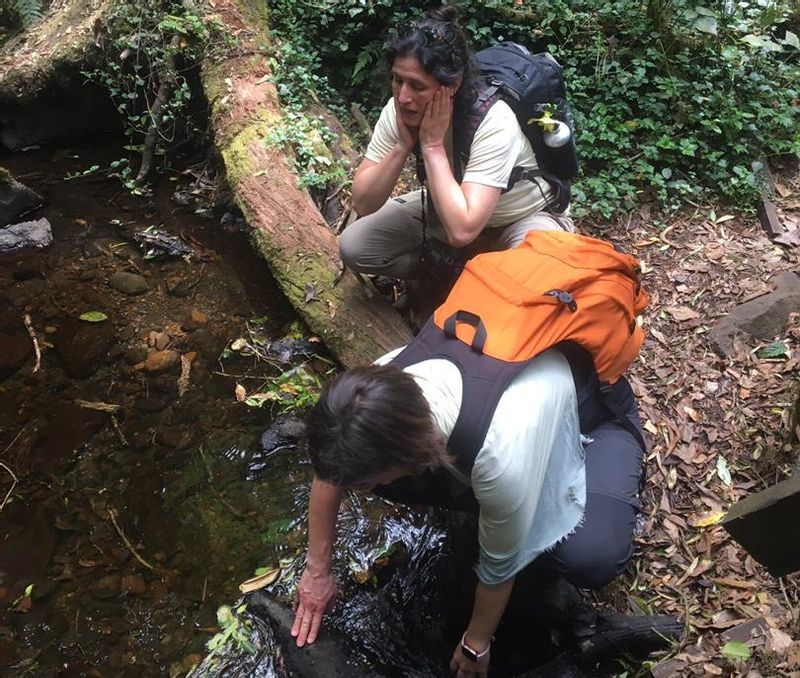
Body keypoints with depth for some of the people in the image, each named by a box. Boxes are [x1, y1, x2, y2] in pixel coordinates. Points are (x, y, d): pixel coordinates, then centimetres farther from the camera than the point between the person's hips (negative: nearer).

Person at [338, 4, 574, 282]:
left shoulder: (494, 122, -34)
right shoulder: (399, 110, -19)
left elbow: (462, 232, -42)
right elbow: (362, 204, -17)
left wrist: (433, 144, -37)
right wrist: (403, 145, -30)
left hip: (524, 219, -4)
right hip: (448, 207, 5)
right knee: (353, 247, -9)